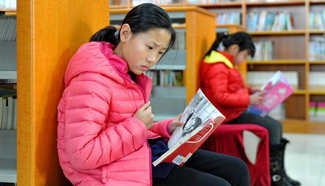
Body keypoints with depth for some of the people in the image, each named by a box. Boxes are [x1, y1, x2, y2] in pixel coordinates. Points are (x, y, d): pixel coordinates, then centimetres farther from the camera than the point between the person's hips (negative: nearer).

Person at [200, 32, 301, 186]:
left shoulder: (225, 63, 17)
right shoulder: (218, 66, -17)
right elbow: (220, 97, -25)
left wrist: (252, 91, 11)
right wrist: (249, 99, -20)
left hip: (237, 111, 11)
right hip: (230, 116, -11)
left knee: (276, 125, 7)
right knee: (272, 127, -16)